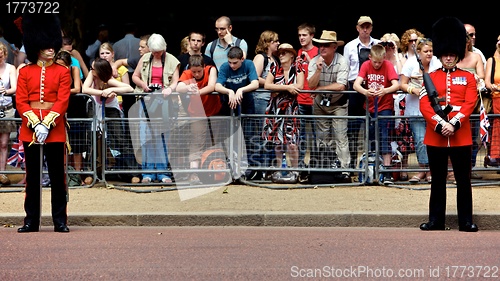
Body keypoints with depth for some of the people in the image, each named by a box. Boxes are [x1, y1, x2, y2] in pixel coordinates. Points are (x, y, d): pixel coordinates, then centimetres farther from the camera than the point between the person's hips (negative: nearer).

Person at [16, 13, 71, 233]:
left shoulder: (62, 72, 4)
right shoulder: (25, 72, 6)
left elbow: (63, 101, -5)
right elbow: (21, 102, 0)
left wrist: (47, 124, -15)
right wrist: (35, 124, -13)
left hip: (55, 128, -1)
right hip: (30, 127, 1)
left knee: (57, 175, 1)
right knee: (32, 176, 5)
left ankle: (60, 221, 6)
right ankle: (31, 221, 10)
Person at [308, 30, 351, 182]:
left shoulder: (342, 62, -19)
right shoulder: (314, 62, -8)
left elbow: (340, 86, -27)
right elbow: (311, 85, -16)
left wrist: (319, 88, -20)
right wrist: (318, 70, -31)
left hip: (338, 103, -4)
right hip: (320, 103, 4)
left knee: (340, 136, -11)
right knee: (322, 136, 7)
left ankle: (345, 170, -12)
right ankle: (322, 168, 14)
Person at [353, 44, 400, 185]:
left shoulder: (388, 65, -9)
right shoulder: (366, 65, -3)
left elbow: (396, 84, -22)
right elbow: (356, 84, -16)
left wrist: (385, 91, -43)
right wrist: (365, 91, -39)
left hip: (385, 107, -3)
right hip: (370, 108, 3)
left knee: (384, 138, -11)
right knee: (370, 138, 8)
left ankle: (387, 171, -13)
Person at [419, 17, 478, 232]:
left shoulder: (468, 77, 6)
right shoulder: (431, 77, 7)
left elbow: (469, 104, -6)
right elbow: (424, 105, -4)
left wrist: (454, 124, -19)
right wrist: (440, 125, -18)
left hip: (461, 137, -1)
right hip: (435, 137, 1)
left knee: (464, 180, 2)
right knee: (438, 181, 7)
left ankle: (466, 221, 8)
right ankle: (436, 221, 13)